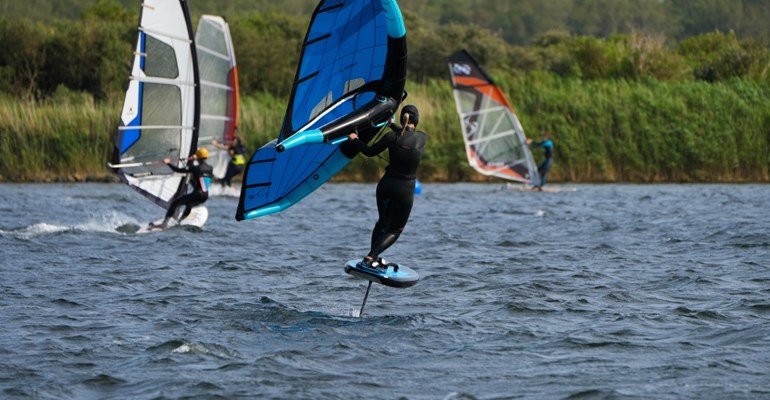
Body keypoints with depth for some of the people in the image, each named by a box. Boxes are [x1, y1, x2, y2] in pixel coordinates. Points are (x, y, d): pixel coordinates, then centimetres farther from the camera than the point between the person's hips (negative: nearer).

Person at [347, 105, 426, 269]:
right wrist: (393, 125, 29)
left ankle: (374, 258, 18)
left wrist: (355, 140, 16)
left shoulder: (391, 137, -10)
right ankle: (371, 257, -9)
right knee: (395, 230, 11)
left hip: (386, 185, 1)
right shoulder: (421, 138, -7)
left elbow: (370, 152, 2)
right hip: (405, 190, -1)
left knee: (383, 222, 23)